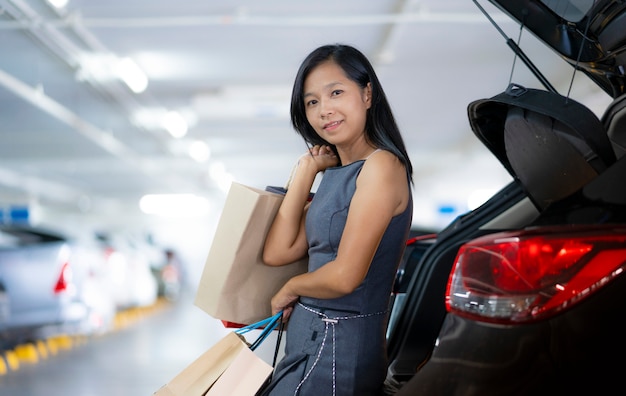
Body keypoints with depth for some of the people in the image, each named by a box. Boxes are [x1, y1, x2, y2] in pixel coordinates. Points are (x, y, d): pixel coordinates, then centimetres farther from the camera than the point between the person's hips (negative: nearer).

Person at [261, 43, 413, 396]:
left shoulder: (380, 165, -15)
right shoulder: (333, 172, 10)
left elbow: (345, 276, -20)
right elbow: (277, 253, 3)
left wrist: (291, 289, 0)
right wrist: (307, 170, 5)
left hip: (339, 348, -8)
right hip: (310, 339, 8)